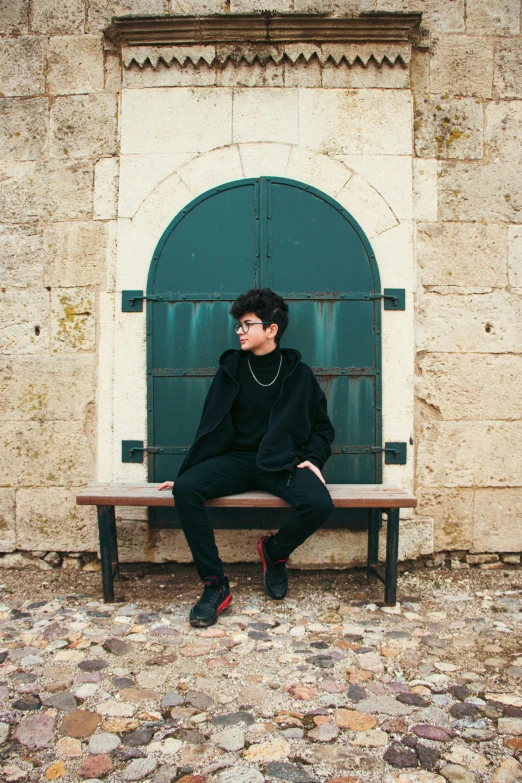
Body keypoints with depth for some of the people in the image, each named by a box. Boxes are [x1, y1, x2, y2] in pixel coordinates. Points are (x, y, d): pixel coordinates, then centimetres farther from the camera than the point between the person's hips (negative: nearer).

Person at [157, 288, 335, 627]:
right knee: (186, 489, -27)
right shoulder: (231, 369, 7)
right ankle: (215, 585, -15)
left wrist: (313, 459, -6)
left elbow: (323, 427, 14)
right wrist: (185, 472, 4)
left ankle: (275, 551, 4)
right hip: (237, 459, 1)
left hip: (283, 462, -1)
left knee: (319, 504, -31)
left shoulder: (299, 374, 4)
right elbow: (212, 427, 9)